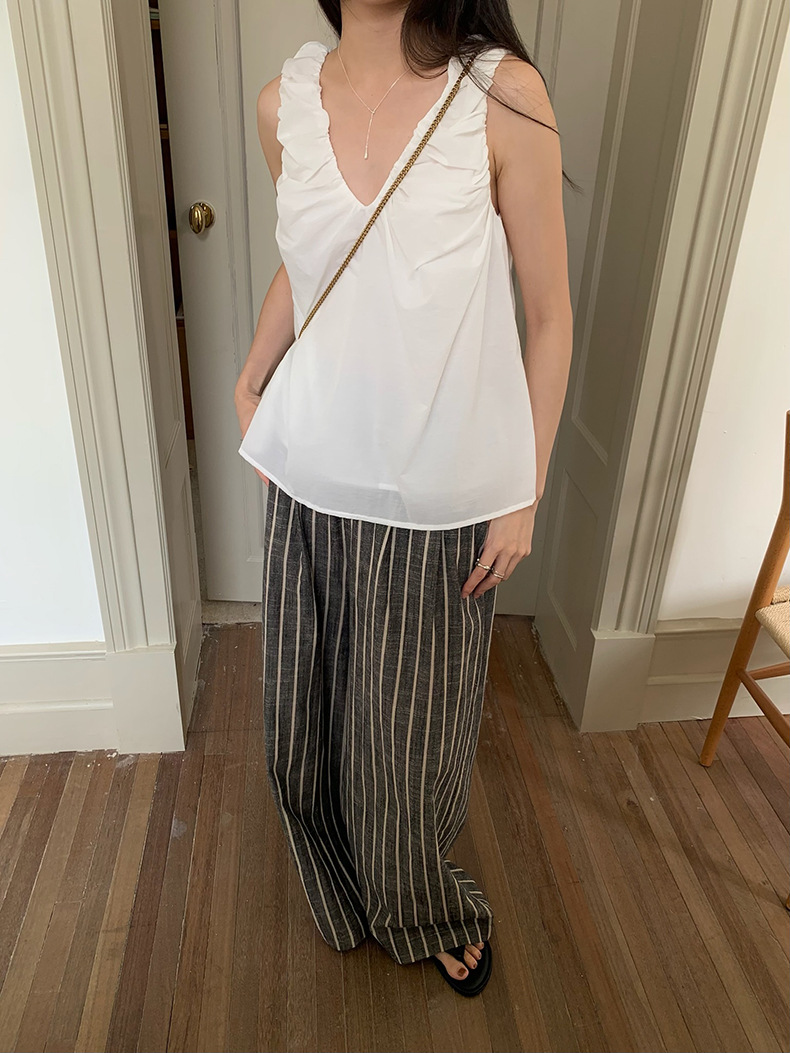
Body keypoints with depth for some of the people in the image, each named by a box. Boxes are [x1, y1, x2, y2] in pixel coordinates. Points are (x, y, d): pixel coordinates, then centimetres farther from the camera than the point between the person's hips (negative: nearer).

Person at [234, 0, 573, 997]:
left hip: (442, 503, -3)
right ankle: (345, 893, 52)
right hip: (313, 483, 4)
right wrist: (248, 390, 11)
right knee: (305, 725, 18)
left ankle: (435, 912, 48)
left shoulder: (501, 92, -11)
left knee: (410, 737, 13)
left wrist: (525, 494, -6)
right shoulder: (285, 101, 1)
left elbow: (549, 314, -6)